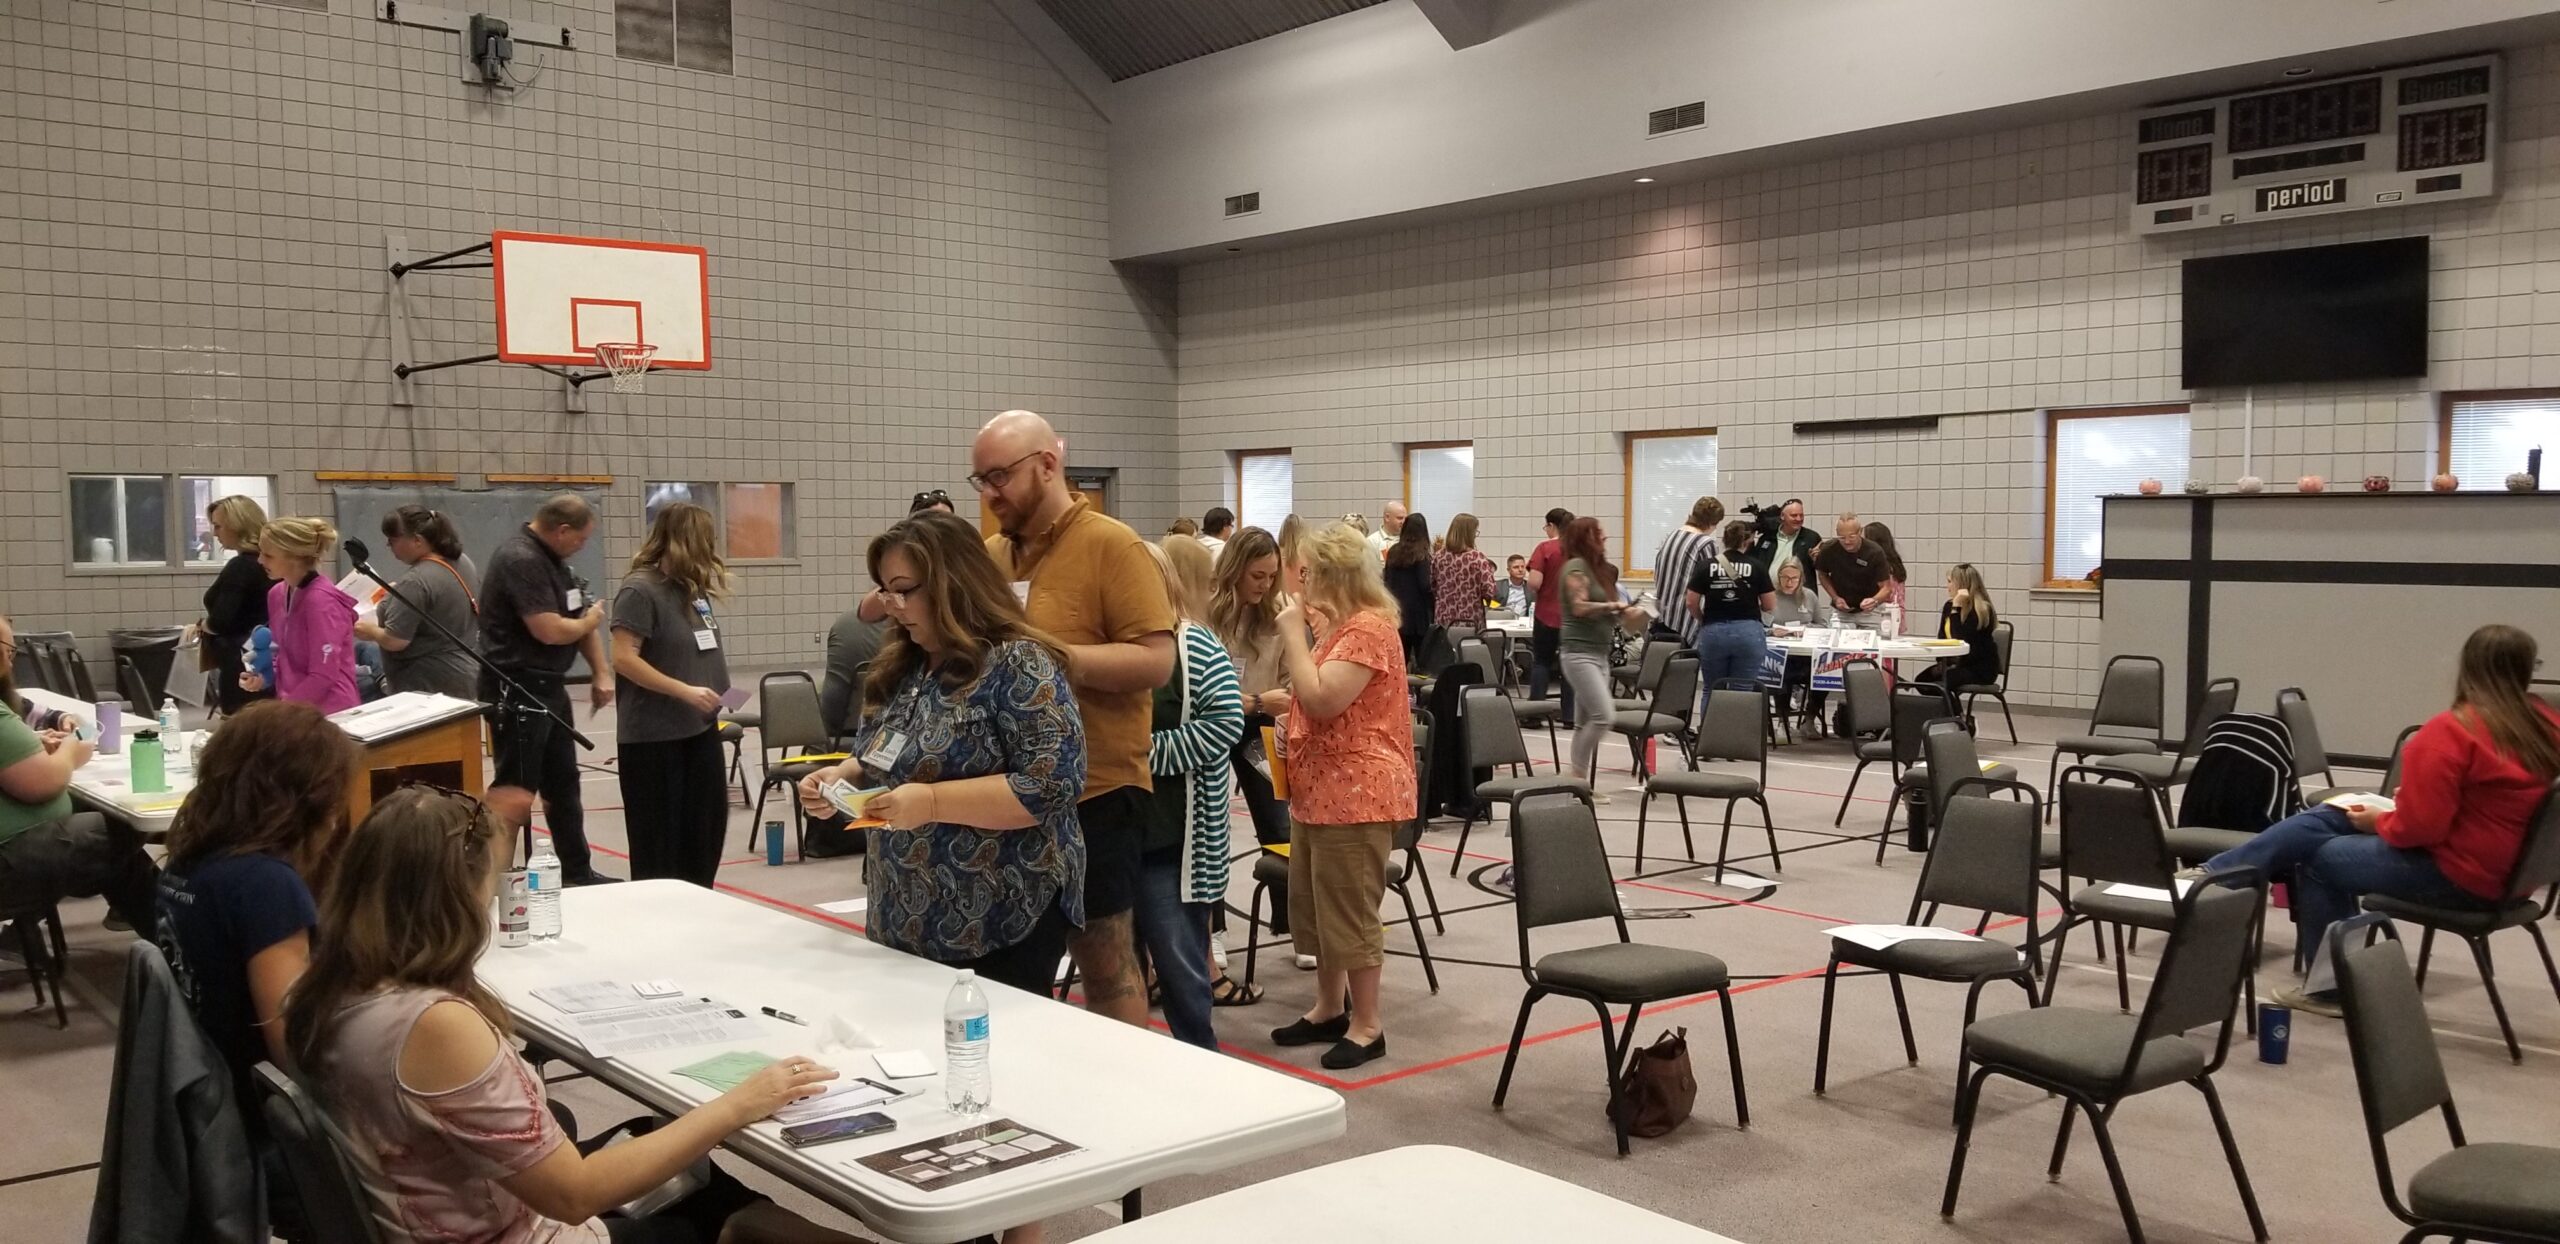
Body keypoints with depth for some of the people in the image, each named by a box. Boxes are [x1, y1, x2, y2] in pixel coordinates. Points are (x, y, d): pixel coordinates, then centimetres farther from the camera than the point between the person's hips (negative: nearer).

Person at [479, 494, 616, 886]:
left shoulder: (552, 558, 11)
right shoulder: (520, 560, -20)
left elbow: (581, 615, 13)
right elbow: (550, 630, -26)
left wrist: (602, 673, 3)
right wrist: (590, 621, -6)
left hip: (549, 687, 10)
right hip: (518, 690, -10)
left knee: (563, 784, 15)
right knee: (514, 789, -4)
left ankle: (578, 872, 24)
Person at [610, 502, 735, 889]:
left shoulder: (695, 589, 8)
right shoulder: (640, 589, -14)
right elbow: (624, 659, -19)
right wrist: (684, 691, -22)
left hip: (700, 729, 8)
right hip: (654, 736, -8)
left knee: (707, 825, 13)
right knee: (659, 836, 3)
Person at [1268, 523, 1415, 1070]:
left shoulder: (1367, 627, -17)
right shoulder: (1338, 624, 16)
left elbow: (1324, 700, -24)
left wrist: (1294, 635, -18)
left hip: (1355, 793, -11)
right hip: (1320, 789, 11)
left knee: (1350, 911, -4)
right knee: (1316, 907, 16)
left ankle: (1367, 1025, 5)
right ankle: (1329, 1008, 27)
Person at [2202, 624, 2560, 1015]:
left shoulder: (2451, 731, -22)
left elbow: (2419, 827, -24)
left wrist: (2379, 822, -3)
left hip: (2456, 875, -8)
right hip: (2505, 867, 8)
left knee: (2318, 855, 10)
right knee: (2316, 823, 10)